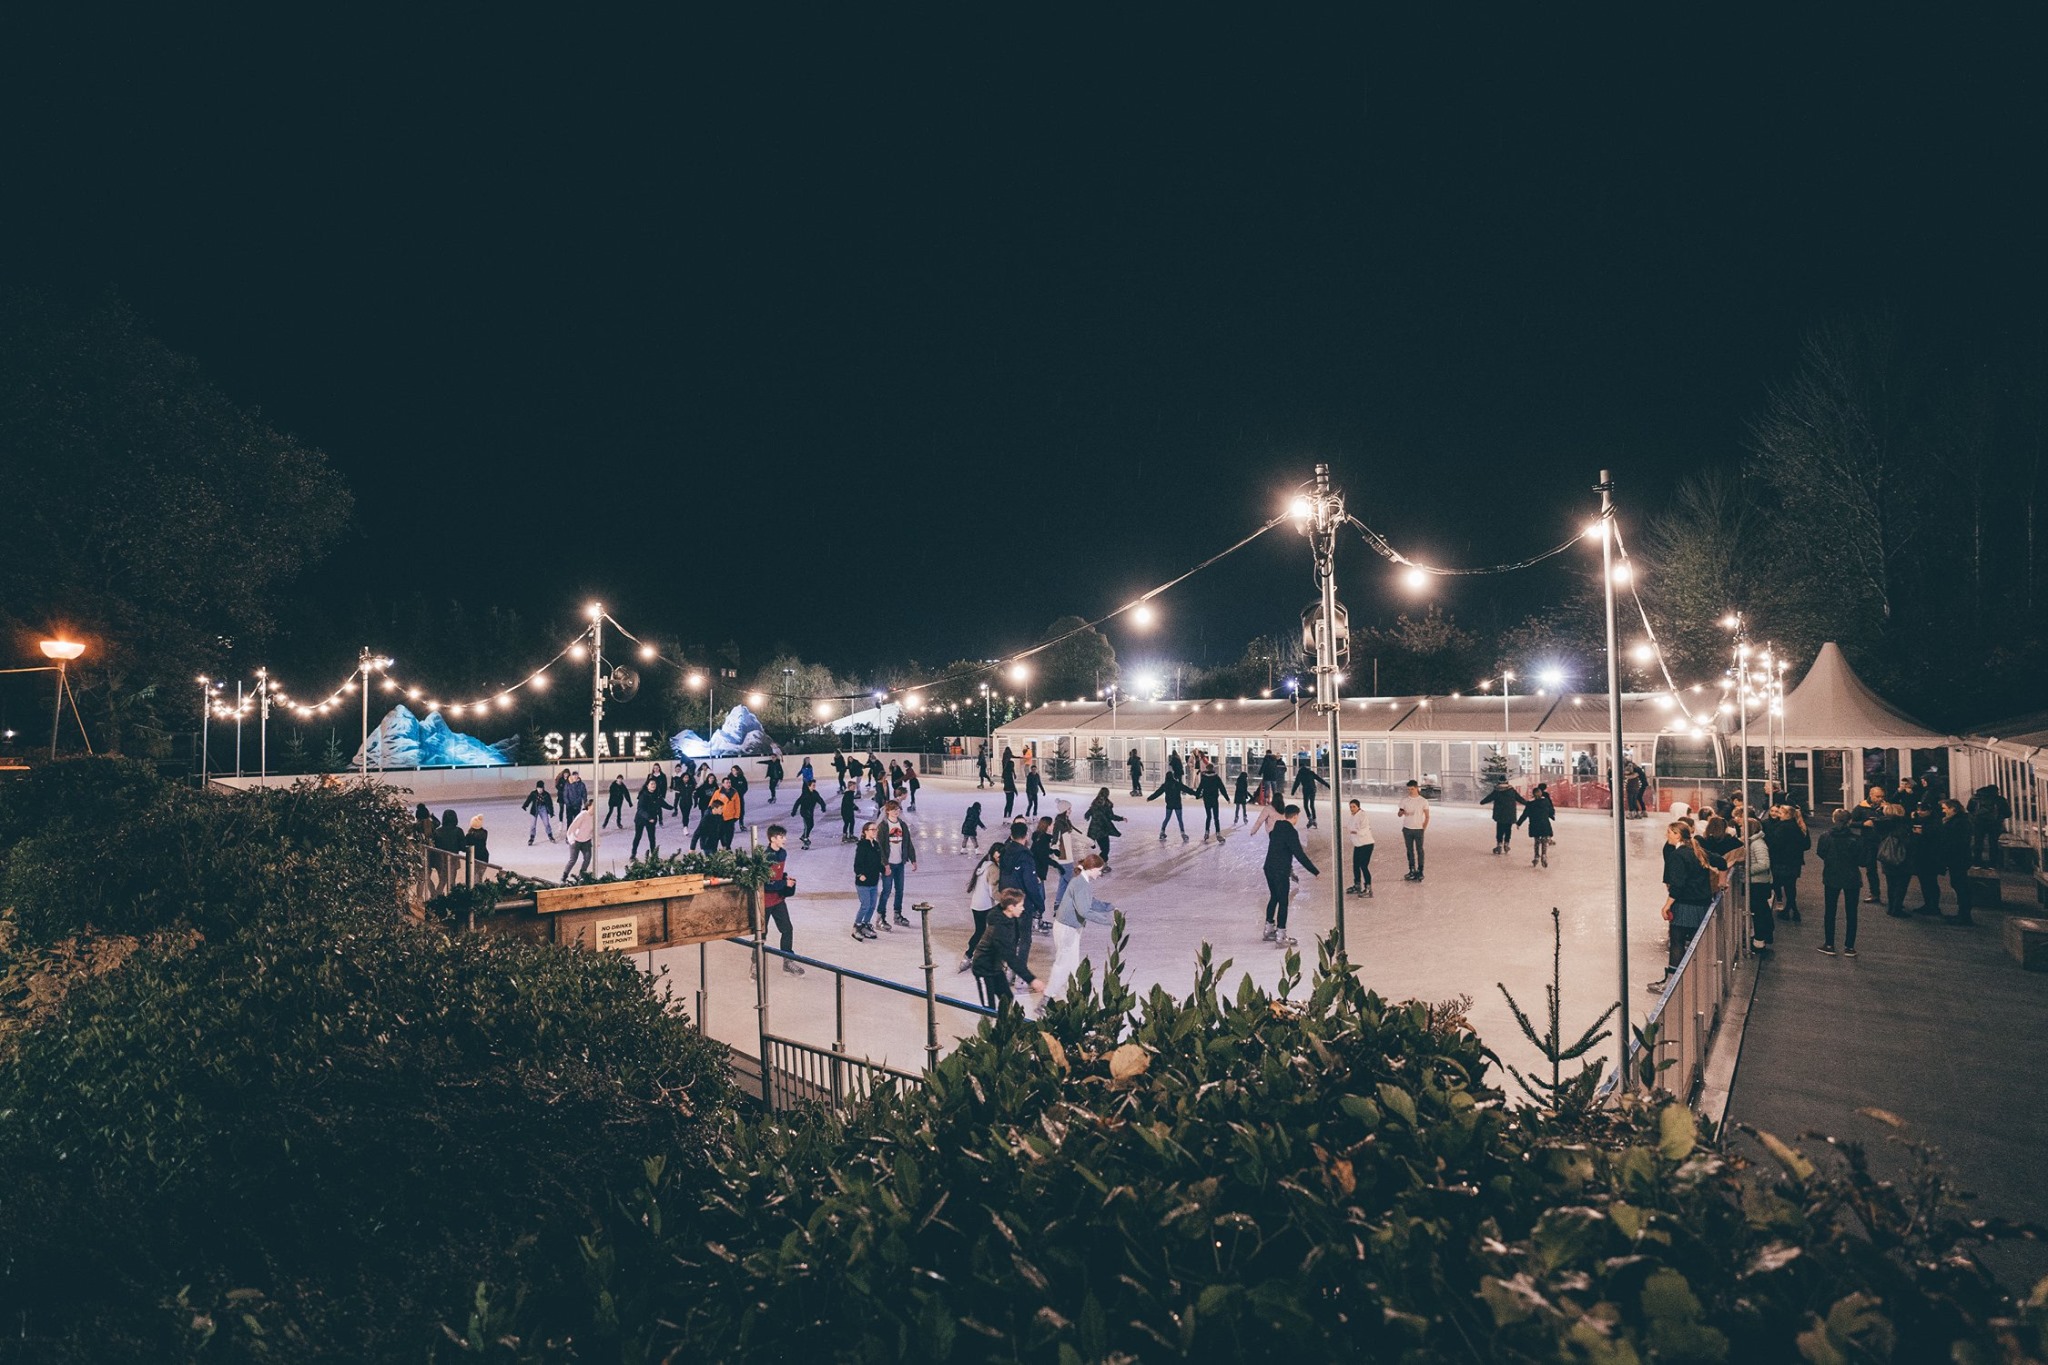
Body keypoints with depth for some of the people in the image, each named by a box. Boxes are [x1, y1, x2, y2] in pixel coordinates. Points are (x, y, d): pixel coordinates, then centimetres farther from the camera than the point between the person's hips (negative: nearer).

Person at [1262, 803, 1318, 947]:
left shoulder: (1276, 827, 7)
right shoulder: (1291, 832, -18)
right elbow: (1300, 855, -21)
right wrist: (1315, 872, -16)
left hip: (1269, 869, 8)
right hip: (1281, 872, -8)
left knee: (1274, 898, 20)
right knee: (1283, 902, -1)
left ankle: (1269, 930, 29)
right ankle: (1281, 937, 0)